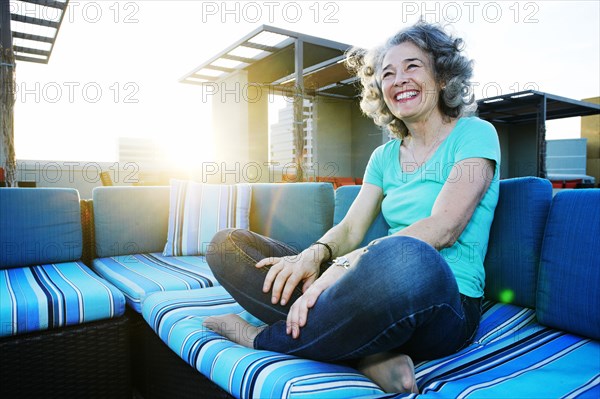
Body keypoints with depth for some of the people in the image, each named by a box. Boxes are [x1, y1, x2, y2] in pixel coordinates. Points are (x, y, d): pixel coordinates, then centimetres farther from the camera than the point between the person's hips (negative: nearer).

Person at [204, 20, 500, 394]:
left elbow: (443, 228, -14)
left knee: (405, 259, -45)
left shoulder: (475, 134, 1)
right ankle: (369, 355, -21)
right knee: (229, 244, -6)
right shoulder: (384, 156, 18)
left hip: (445, 304, -5)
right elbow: (350, 229, 8)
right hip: (382, 291, 5)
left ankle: (262, 339, -17)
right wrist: (315, 254, -15)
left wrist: (346, 265, -25)